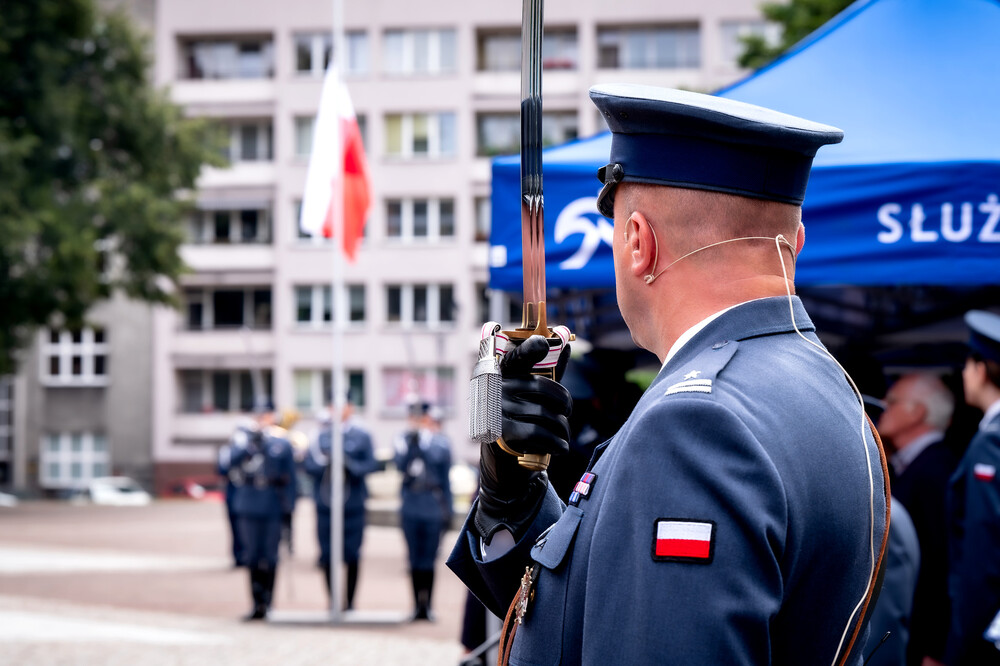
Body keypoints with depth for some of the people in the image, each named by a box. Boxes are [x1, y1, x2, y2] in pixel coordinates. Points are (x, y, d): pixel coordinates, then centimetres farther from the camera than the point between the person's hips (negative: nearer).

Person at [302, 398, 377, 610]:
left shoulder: (362, 436, 3)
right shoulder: (321, 435, 7)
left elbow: (371, 464, -3)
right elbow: (307, 464, 4)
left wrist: (350, 465, -19)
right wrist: (324, 463, -16)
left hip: (353, 504, -1)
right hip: (325, 503, 1)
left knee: (352, 556, 2)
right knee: (327, 556, 2)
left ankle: (350, 601, 13)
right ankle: (333, 599, 13)